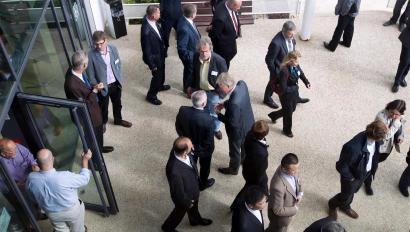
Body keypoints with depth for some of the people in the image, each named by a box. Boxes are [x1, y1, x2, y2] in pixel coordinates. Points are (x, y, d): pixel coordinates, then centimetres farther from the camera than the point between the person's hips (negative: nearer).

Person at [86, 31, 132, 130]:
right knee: (103, 106, 19)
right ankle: (103, 122, 47)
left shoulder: (113, 49, -10)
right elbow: (90, 74, -14)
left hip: (116, 83, 4)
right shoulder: (91, 55, -22)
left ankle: (118, 120, 50)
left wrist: (119, 79, 5)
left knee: (117, 104, 24)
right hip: (103, 86, -4)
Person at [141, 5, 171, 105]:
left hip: (160, 53, 8)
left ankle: (160, 86, 58)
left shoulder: (152, 20, -13)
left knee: (161, 72, 30)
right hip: (154, 57, -8)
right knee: (157, 75, 12)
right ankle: (151, 95, 35)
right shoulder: (146, 31, -38)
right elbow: (146, 50, -27)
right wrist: (152, 65, -17)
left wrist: (164, 46, 17)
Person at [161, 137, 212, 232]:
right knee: (180, 212, 27)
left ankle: (195, 220, 67)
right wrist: (187, 202, -11)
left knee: (194, 207, 35)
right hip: (184, 196, -6)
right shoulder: (174, 171, -48)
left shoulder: (179, 150, -27)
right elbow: (178, 192, -29)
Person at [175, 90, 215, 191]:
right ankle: (203, 183, 52)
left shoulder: (183, 110, -26)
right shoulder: (207, 118, -38)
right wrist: (210, 148, -3)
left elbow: (178, 126, -7)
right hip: (203, 148, -3)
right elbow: (209, 138, -24)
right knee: (204, 166, 27)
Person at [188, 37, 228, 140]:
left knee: (214, 113, 19)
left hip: (213, 92, -3)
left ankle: (216, 129, 48)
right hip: (199, 90, 3)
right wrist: (192, 86, 12)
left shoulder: (219, 60, -28)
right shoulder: (196, 57, -16)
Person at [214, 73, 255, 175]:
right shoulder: (242, 83, -20)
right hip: (248, 123, 8)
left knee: (234, 150, 22)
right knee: (245, 143, 34)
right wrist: (224, 104, -8)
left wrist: (218, 114, -19)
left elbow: (233, 123, -30)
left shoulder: (234, 103, -44)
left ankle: (233, 169, 48)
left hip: (238, 130, -8)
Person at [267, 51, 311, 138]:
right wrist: (295, 88, -20)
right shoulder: (284, 71, -34)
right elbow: (283, 89, -32)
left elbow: (301, 73, 11)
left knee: (292, 109, 28)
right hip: (286, 95, -8)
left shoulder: (296, 66, -12)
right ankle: (287, 130, 42)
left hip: (294, 92, 8)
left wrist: (306, 82, -5)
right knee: (288, 113, 13)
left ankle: (273, 115, 52)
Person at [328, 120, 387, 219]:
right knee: (346, 196, 19)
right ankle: (332, 204, 51)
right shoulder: (353, 148, -44)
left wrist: (373, 166, 7)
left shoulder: (373, 139, -21)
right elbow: (341, 166, -30)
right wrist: (350, 177, -17)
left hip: (365, 173, 7)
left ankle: (345, 207, 59)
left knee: (352, 192, 31)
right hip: (352, 175, -6)